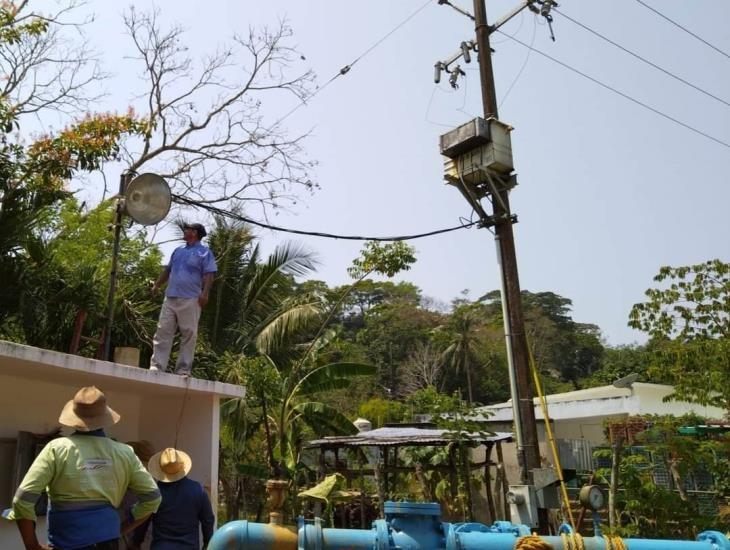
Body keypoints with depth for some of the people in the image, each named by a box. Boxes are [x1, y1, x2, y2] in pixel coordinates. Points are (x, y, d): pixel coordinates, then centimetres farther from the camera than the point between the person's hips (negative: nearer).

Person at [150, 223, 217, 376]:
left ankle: (183, 370, 0)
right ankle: (157, 367, 1)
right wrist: (157, 285, 20)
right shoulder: (178, 250, 21)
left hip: (190, 300, -6)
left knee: (188, 335, -3)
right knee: (163, 332, 0)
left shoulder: (204, 252, 0)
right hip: (170, 298, 6)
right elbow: (168, 270, 28)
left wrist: (205, 293, -20)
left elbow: (209, 275, -9)